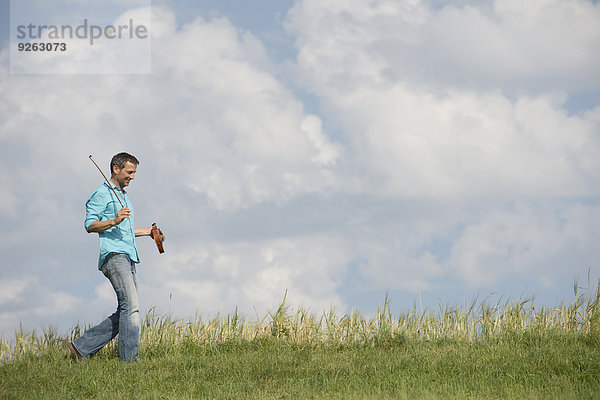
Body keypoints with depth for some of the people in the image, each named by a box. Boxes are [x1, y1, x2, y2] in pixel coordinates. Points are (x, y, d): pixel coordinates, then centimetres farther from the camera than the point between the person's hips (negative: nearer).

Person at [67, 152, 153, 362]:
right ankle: (130, 359, -22)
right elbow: (90, 225, -10)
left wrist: (147, 231, 29)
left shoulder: (124, 196, 29)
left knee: (125, 312, 4)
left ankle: (82, 346, 9)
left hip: (128, 257, 9)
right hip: (113, 255, -9)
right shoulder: (102, 194, 0)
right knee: (131, 306, -19)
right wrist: (114, 221, -23)